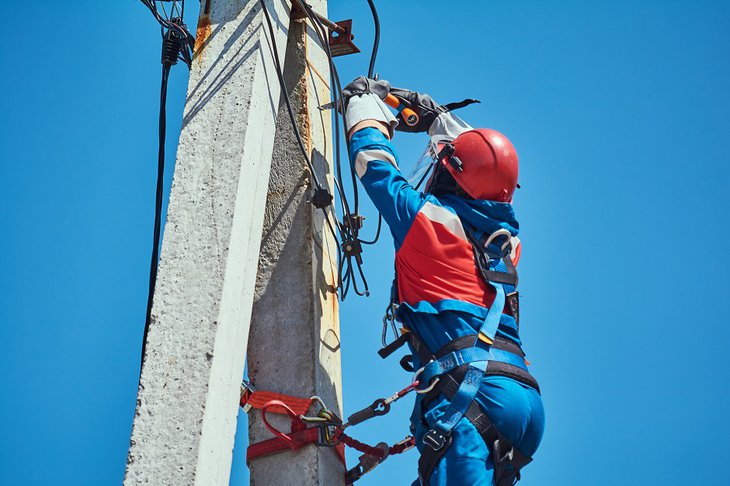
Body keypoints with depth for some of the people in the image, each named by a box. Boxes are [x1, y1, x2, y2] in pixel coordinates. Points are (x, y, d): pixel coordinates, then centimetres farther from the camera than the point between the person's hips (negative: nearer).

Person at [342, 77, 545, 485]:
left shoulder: (429, 218, 4)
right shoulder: (506, 236, 22)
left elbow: (374, 161, 17)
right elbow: (483, 162, 41)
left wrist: (366, 100, 34)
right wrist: (435, 115, 51)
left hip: (471, 387, -8)